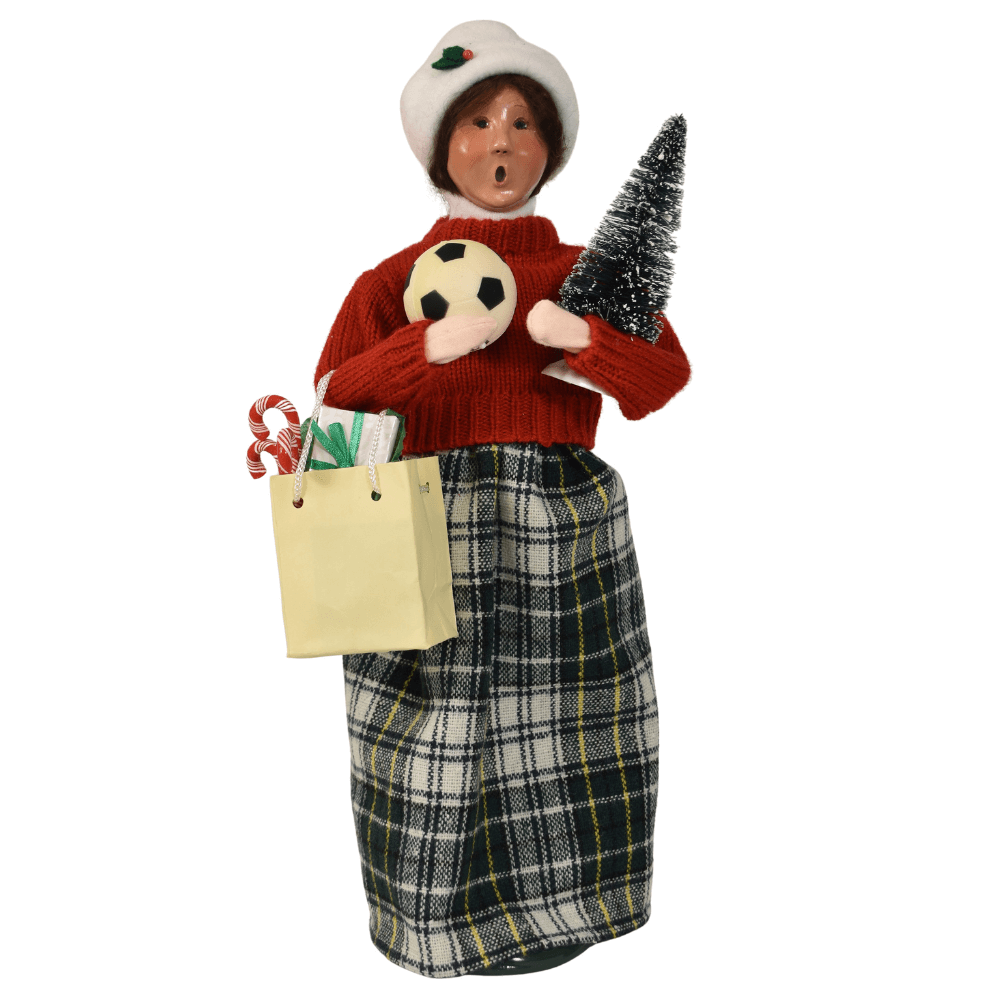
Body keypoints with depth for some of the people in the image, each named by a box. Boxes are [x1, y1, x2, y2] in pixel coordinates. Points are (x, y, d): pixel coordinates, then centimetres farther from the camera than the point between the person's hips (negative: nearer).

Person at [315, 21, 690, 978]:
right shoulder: (394, 280, 8)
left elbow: (667, 376, -5)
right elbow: (332, 402, -4)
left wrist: (581, 337, -23)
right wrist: (430, 345, -19)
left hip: (566, 535, 1)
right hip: (431, 537, -1)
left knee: (560, 740, 4)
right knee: (438, 743, 1)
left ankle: (555, 904, 27)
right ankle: (441, 921, 24)